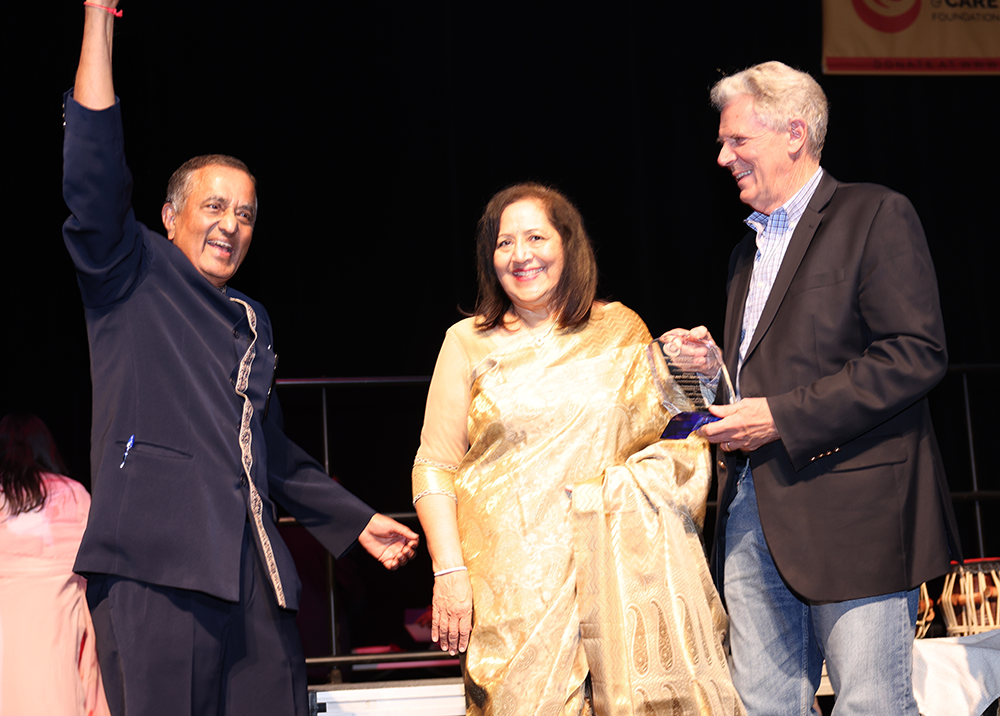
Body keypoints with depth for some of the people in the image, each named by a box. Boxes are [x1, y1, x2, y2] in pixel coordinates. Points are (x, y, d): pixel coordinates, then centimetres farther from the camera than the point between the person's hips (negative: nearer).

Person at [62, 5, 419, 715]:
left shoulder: (253, 322, 27)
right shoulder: (133, 279, 8)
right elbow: (92, 181, -10)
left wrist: (355, 518, 31)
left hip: (251, 571, 6)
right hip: (156, 562, -6)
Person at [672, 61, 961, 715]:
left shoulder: (876, 216, -4)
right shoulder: (748, 251, 23)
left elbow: (918, 355, -14)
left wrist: (782, 416, -16)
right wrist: (714, 370, 8)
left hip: (851, 509, -7)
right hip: (752, 510, 8)